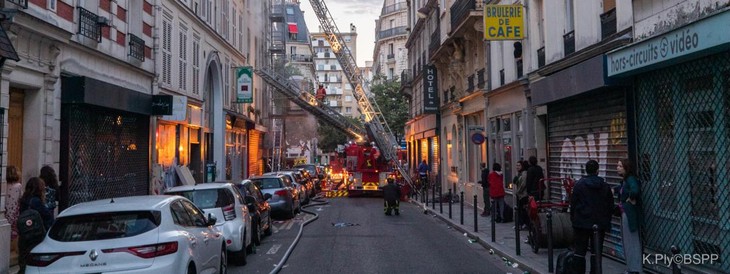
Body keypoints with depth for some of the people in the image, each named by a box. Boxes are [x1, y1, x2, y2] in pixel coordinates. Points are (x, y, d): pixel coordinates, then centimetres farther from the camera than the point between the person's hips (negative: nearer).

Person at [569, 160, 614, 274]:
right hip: (600, 224, 2)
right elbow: (610, 206, 7)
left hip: (581, 223, -2)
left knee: (579, 250, 4)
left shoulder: (579, 184, -6)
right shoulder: (605, 186, 2)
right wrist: (607, 222, 15)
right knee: (596, 251, 8)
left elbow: (573, 203, -4)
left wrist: (573, 219, 6)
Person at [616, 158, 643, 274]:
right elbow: (620, 190, 30)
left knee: (631, 241, -2)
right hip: (624, 213, 10)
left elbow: (635, 191, -38)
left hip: (630, 214, -10)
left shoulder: (631, 179, -18)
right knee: (627, 241, 16)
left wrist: (631, 200, -22)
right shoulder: (624, 180, 11)